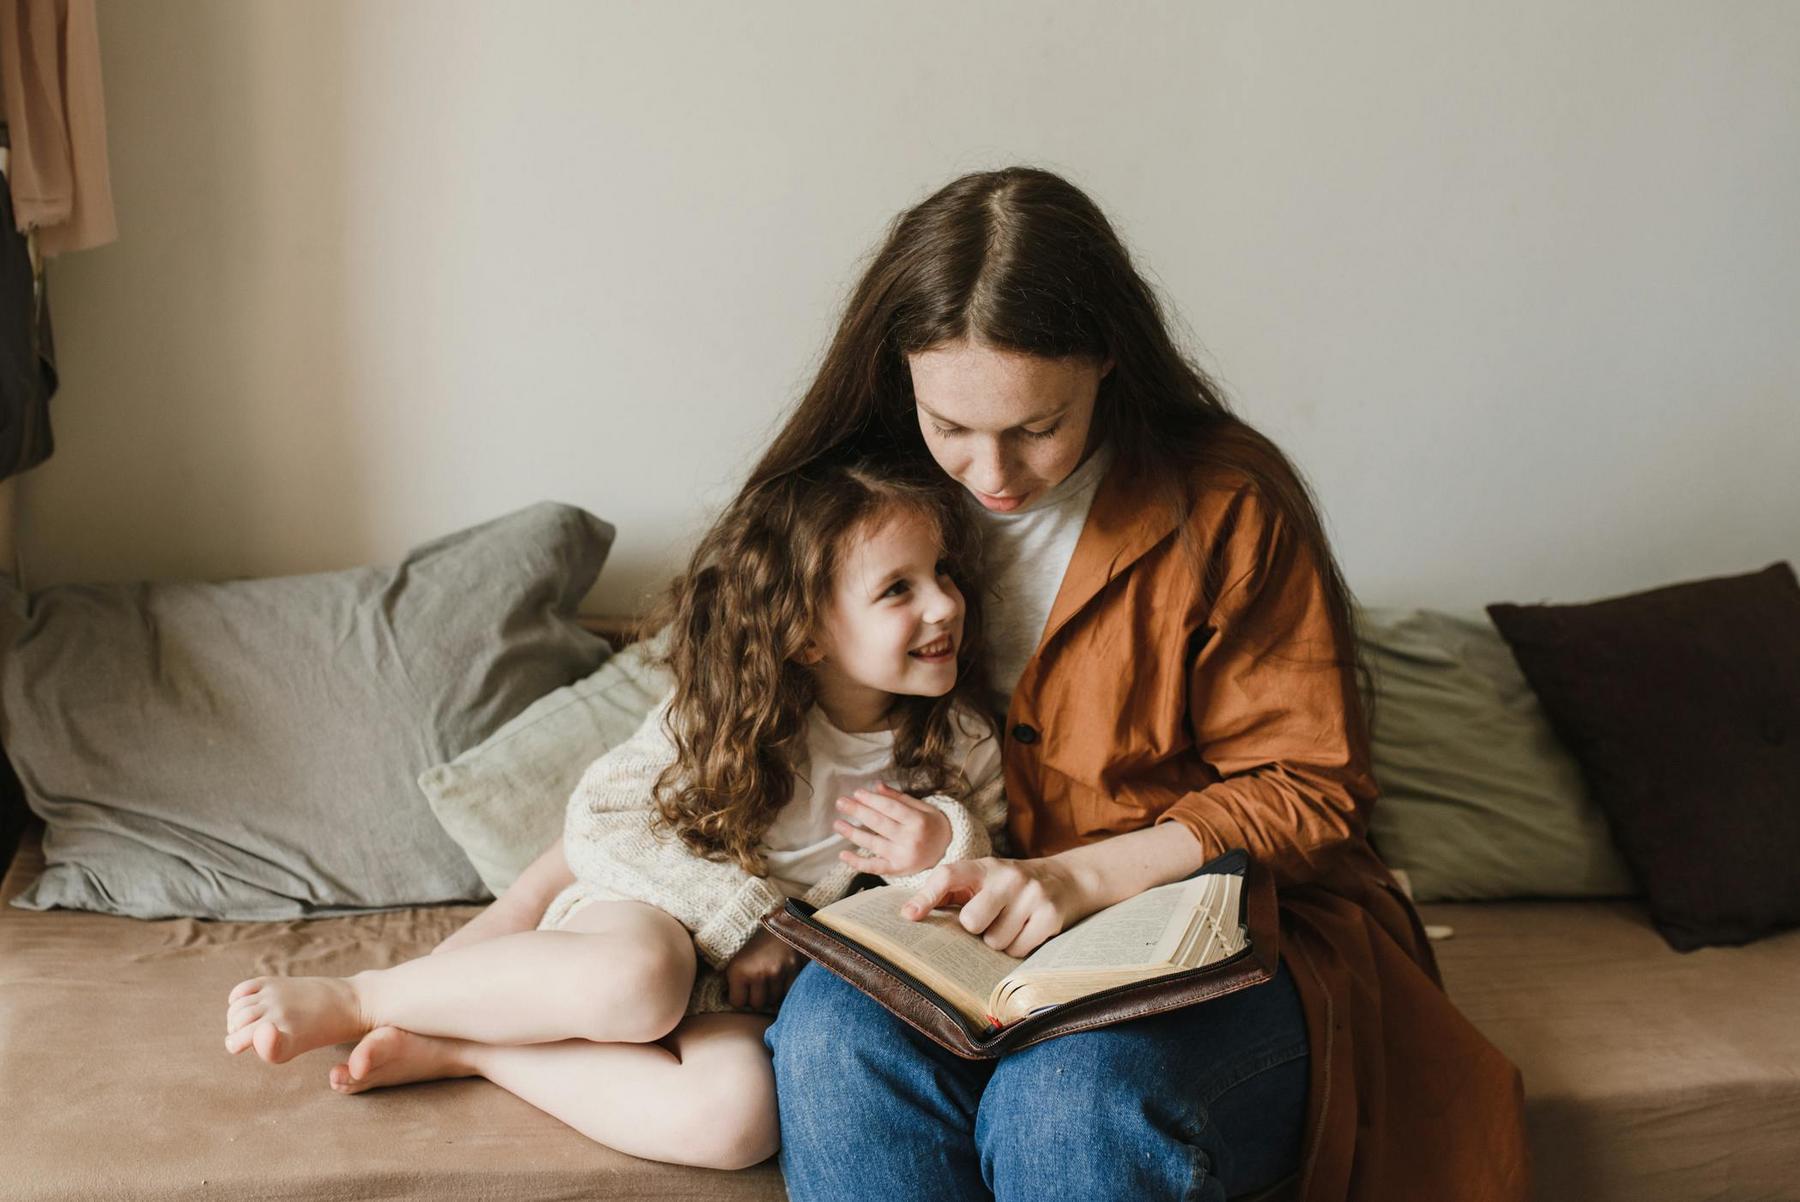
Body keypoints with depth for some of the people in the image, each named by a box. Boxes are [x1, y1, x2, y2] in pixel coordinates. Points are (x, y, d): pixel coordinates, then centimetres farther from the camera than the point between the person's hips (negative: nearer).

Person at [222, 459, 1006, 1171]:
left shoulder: (961, 745, -2)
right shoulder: (726, 721, -13)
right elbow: (602, 822, -10)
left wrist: (944, 848, -18)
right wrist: (741, 916, -17)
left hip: (738, 989, 3)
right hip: (640, 914, -3)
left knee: (740, 1119, -33)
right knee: (636, 981, -42)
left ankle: (460, 1050, -19)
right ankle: (347, 1000, -22)